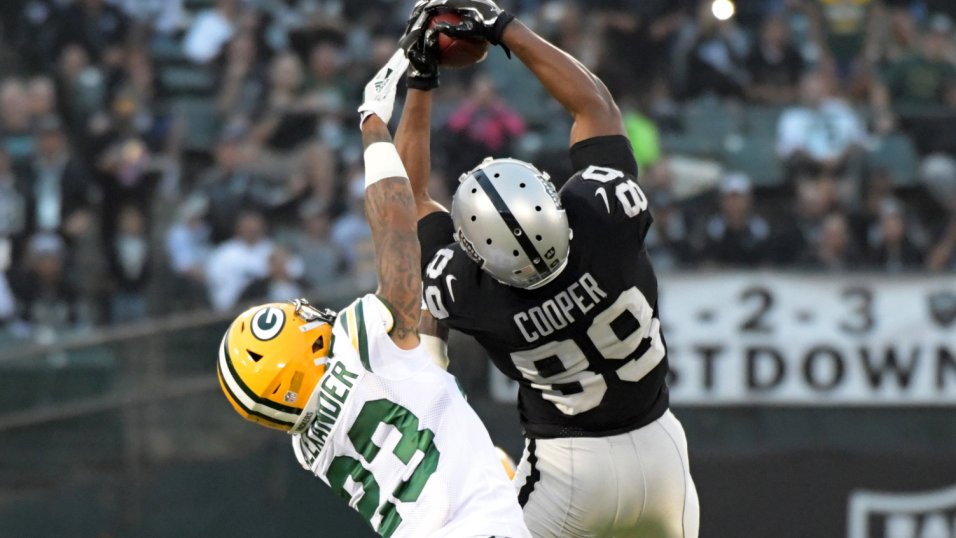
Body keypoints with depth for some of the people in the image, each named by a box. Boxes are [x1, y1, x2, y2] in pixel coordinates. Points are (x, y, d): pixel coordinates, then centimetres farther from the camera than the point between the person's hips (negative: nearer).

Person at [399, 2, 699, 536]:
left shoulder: (471, 295, -23)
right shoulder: (605, 217, -25)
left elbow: (408, 198, -5)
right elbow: (597, 106, -8)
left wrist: (421, 82, -3)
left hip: (566, 468, -3)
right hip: (657, 448, 3)